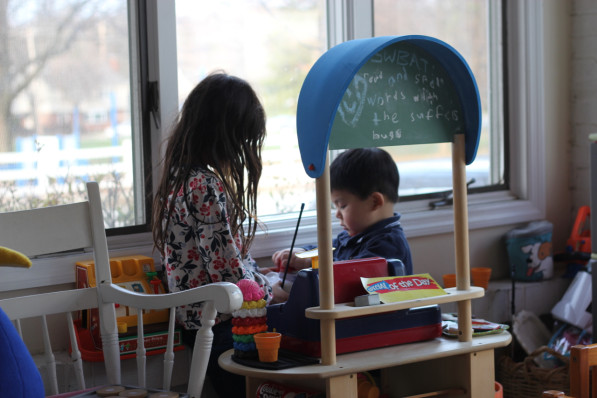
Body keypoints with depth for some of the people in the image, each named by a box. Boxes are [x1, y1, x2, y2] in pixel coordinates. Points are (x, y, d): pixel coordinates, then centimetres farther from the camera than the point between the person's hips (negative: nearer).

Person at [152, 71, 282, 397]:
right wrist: (270, 295, -4)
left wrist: (264, 284, 14)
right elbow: (228, 270, -20)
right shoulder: (207, 187, -20)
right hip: (222, 327, -9)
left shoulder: (179, 176, 10)